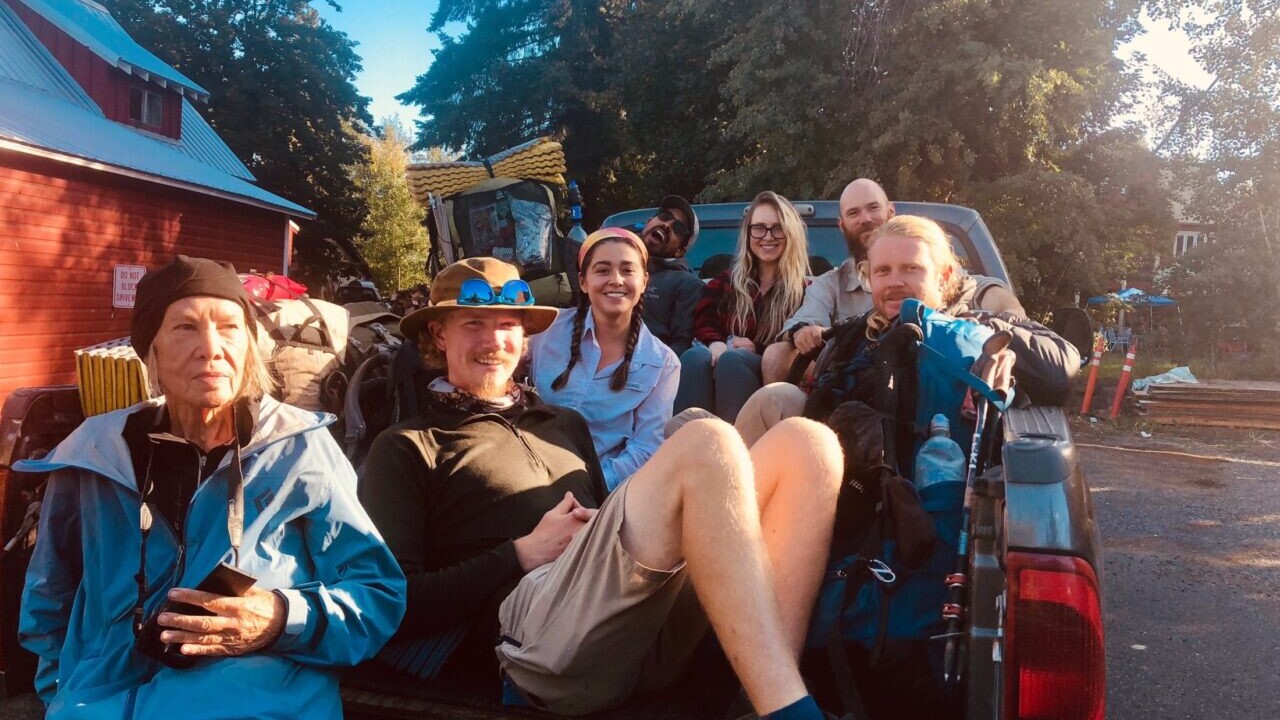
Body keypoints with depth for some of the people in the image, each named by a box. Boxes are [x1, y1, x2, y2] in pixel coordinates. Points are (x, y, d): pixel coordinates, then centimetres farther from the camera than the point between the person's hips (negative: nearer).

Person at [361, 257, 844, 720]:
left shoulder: (566, 424, 31)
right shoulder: (406, 449, 12)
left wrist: (602, 529, 5)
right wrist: (522, 553, -6)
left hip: (651, 615, 7)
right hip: (539, 628, -6)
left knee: (803, 443, -10)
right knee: (707, 444, -27)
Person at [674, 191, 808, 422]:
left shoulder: (804, 291, 12)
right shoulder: (725, 282, 23)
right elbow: (704, 322, 10)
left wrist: (758, 351, -11)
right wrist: (716, 344, -13)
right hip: (722, 363, 3)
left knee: (733, 359, -35)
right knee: (695, 356, -31)